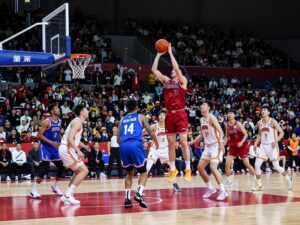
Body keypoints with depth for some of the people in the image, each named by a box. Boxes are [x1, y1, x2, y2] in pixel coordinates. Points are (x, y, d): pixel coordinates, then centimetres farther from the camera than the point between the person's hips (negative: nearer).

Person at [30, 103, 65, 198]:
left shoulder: (59, 121, 5)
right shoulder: (47, 121, -18)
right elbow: (39, 135, -20)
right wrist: (51, 142, -28)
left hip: (54, 146, 8)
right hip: (45, 146, -8)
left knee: (61, 167, 7)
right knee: (46, 168, -19)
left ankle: (55, 186, 29)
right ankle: (34, 190, -11)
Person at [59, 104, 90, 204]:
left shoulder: (77, 121, 19)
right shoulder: (78, 122, -12)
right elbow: (70, 138, -23)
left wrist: (83, 146, 26)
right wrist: (78, 151, -29)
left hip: (66, 149, 10)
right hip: (67, 149, -10)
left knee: (79, 171, 20)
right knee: (84, 171, -10)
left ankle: (67, 195, 16)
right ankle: (68, 195, -12)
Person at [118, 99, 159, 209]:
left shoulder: (122, 120, 26)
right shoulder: (141, 117, 17)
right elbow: (150, 132, 12)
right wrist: (157, 143, 30)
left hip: (123, 146, 3)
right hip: (135, 144, -3)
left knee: (129, 173, 21)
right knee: (143, 172, 10)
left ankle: (127, 198, 8)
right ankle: (139, 194, -14)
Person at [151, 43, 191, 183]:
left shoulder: (182, 81, 0)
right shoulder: (166, 81, 13)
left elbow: (177, 68, -16)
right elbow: (154, 69, 7)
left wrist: (170, 52, -9)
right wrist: (159, 54, 6)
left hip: (180, 114, -4)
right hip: (169, 115, 5)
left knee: (183, 142, -5)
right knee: (171, 143, 7)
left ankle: (188, 169, 2)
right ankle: (173, 169, 16)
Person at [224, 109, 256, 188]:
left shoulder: (238, 124, -12)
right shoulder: (227, 125, 2)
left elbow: (246, 134, -12)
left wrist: (242, 142, -27)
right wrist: (224, 144, 0)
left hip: (242, 146, -4)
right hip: (232, 146, 4)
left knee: (247, 164, -3)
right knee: (227, 164, -8)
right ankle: (229, 181, 5)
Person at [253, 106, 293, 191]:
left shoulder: (272, 121, -11)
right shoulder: (259, 123, 6)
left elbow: (281, 132, -12)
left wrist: (276, 141, -26)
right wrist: (256, 143, 8)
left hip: (272, 146, -5)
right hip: (263, 146, 5)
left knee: (276, 166, -3)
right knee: (257, 165, -7)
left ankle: (289, 179, 20)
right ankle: (259, 185, 3)